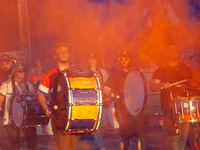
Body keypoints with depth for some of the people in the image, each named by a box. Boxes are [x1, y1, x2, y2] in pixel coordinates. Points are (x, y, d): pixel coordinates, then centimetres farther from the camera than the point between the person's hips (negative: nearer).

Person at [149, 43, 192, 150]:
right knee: (175, 137, -10)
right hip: (168, 108, -3)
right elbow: (151, 87, -8)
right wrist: (162, 85, -25)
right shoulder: (160, 71, 4)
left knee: (184, 136, -1)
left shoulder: (186, 69, 15)